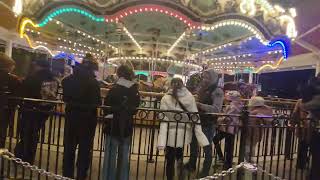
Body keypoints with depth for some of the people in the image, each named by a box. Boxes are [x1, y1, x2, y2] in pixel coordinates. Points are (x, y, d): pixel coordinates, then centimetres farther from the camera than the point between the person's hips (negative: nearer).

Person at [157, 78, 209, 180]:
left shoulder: (166, 98, -12)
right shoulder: (190, 97, -5)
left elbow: (164, 120, -16)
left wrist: (161, 141, -17)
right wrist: (201, 138, -3)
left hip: (171, 134, -3)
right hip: (184, 133, 3)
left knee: (170, 160, 12)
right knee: (179, 156, 26)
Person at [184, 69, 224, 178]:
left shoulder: (217, 91, -14)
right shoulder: (202, 89, 6)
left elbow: (216, 109, -25)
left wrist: (199, 105, -31)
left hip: (208, 123, -7)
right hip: (199, 120, 7)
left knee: (207, 147, 6)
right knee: (193, 143, 20)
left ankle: (205, 171, 27)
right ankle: (191, 164, 42)